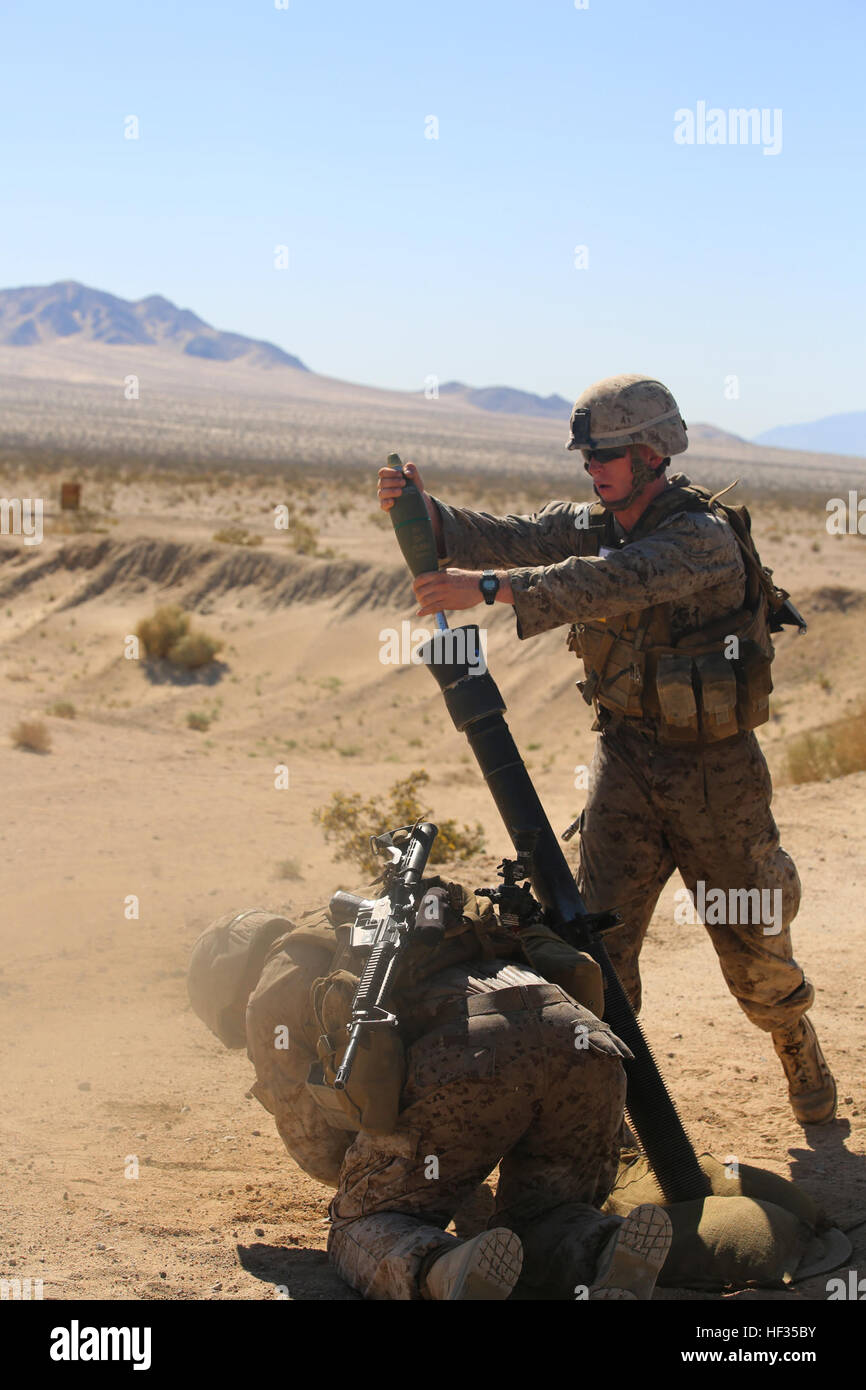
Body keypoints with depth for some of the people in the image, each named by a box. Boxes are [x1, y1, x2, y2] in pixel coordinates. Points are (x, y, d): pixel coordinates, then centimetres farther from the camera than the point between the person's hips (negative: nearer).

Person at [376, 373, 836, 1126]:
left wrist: (488, 586, -46)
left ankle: (798, 1048, 38)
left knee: (752, 939, 10)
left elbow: (612, 584, -37)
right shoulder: (589, 525, 2)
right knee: (601, 933, -3)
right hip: (626, 758, 5)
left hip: (714, 768, -5)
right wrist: (425, 512, -30)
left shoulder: (704, 537, -21)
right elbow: (511, 537, -12)